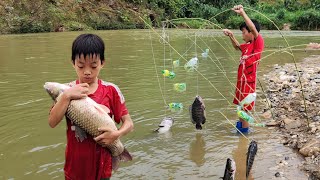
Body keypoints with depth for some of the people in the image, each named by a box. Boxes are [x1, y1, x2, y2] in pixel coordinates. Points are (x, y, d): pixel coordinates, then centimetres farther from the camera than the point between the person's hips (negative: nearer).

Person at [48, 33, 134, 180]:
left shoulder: (111, 90, -8)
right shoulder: (68, 91, -5)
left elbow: (128, 123, -4)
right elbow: (52, 122, -14)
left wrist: (116, 134, -22)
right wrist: (67, 96, -24)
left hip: (101, 164, 0)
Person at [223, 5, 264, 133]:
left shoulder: (258, 42, -14)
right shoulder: (247, 45, 8)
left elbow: (254, 29, -31)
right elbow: (237, 47, 27)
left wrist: (242, 13, -34)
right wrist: (231, 36, 13)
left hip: (248, 80, -8)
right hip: (242, 79, 8)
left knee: (245, 106, 3)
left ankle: (245, 129, 16)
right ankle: (241, 124, 37)